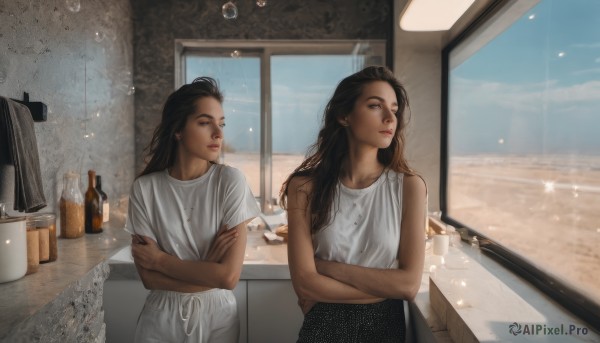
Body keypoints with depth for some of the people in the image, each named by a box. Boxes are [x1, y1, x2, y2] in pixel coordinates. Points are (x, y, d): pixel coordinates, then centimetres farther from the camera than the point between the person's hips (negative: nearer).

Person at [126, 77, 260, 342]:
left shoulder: (230, 181, -15)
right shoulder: (145, 189, -10)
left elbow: (229, 276, -19)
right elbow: (149, 278, -9)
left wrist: (160, 259, -13)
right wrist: (208, 270, -19)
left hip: (216, 317, 0)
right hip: (161, 320, 1)